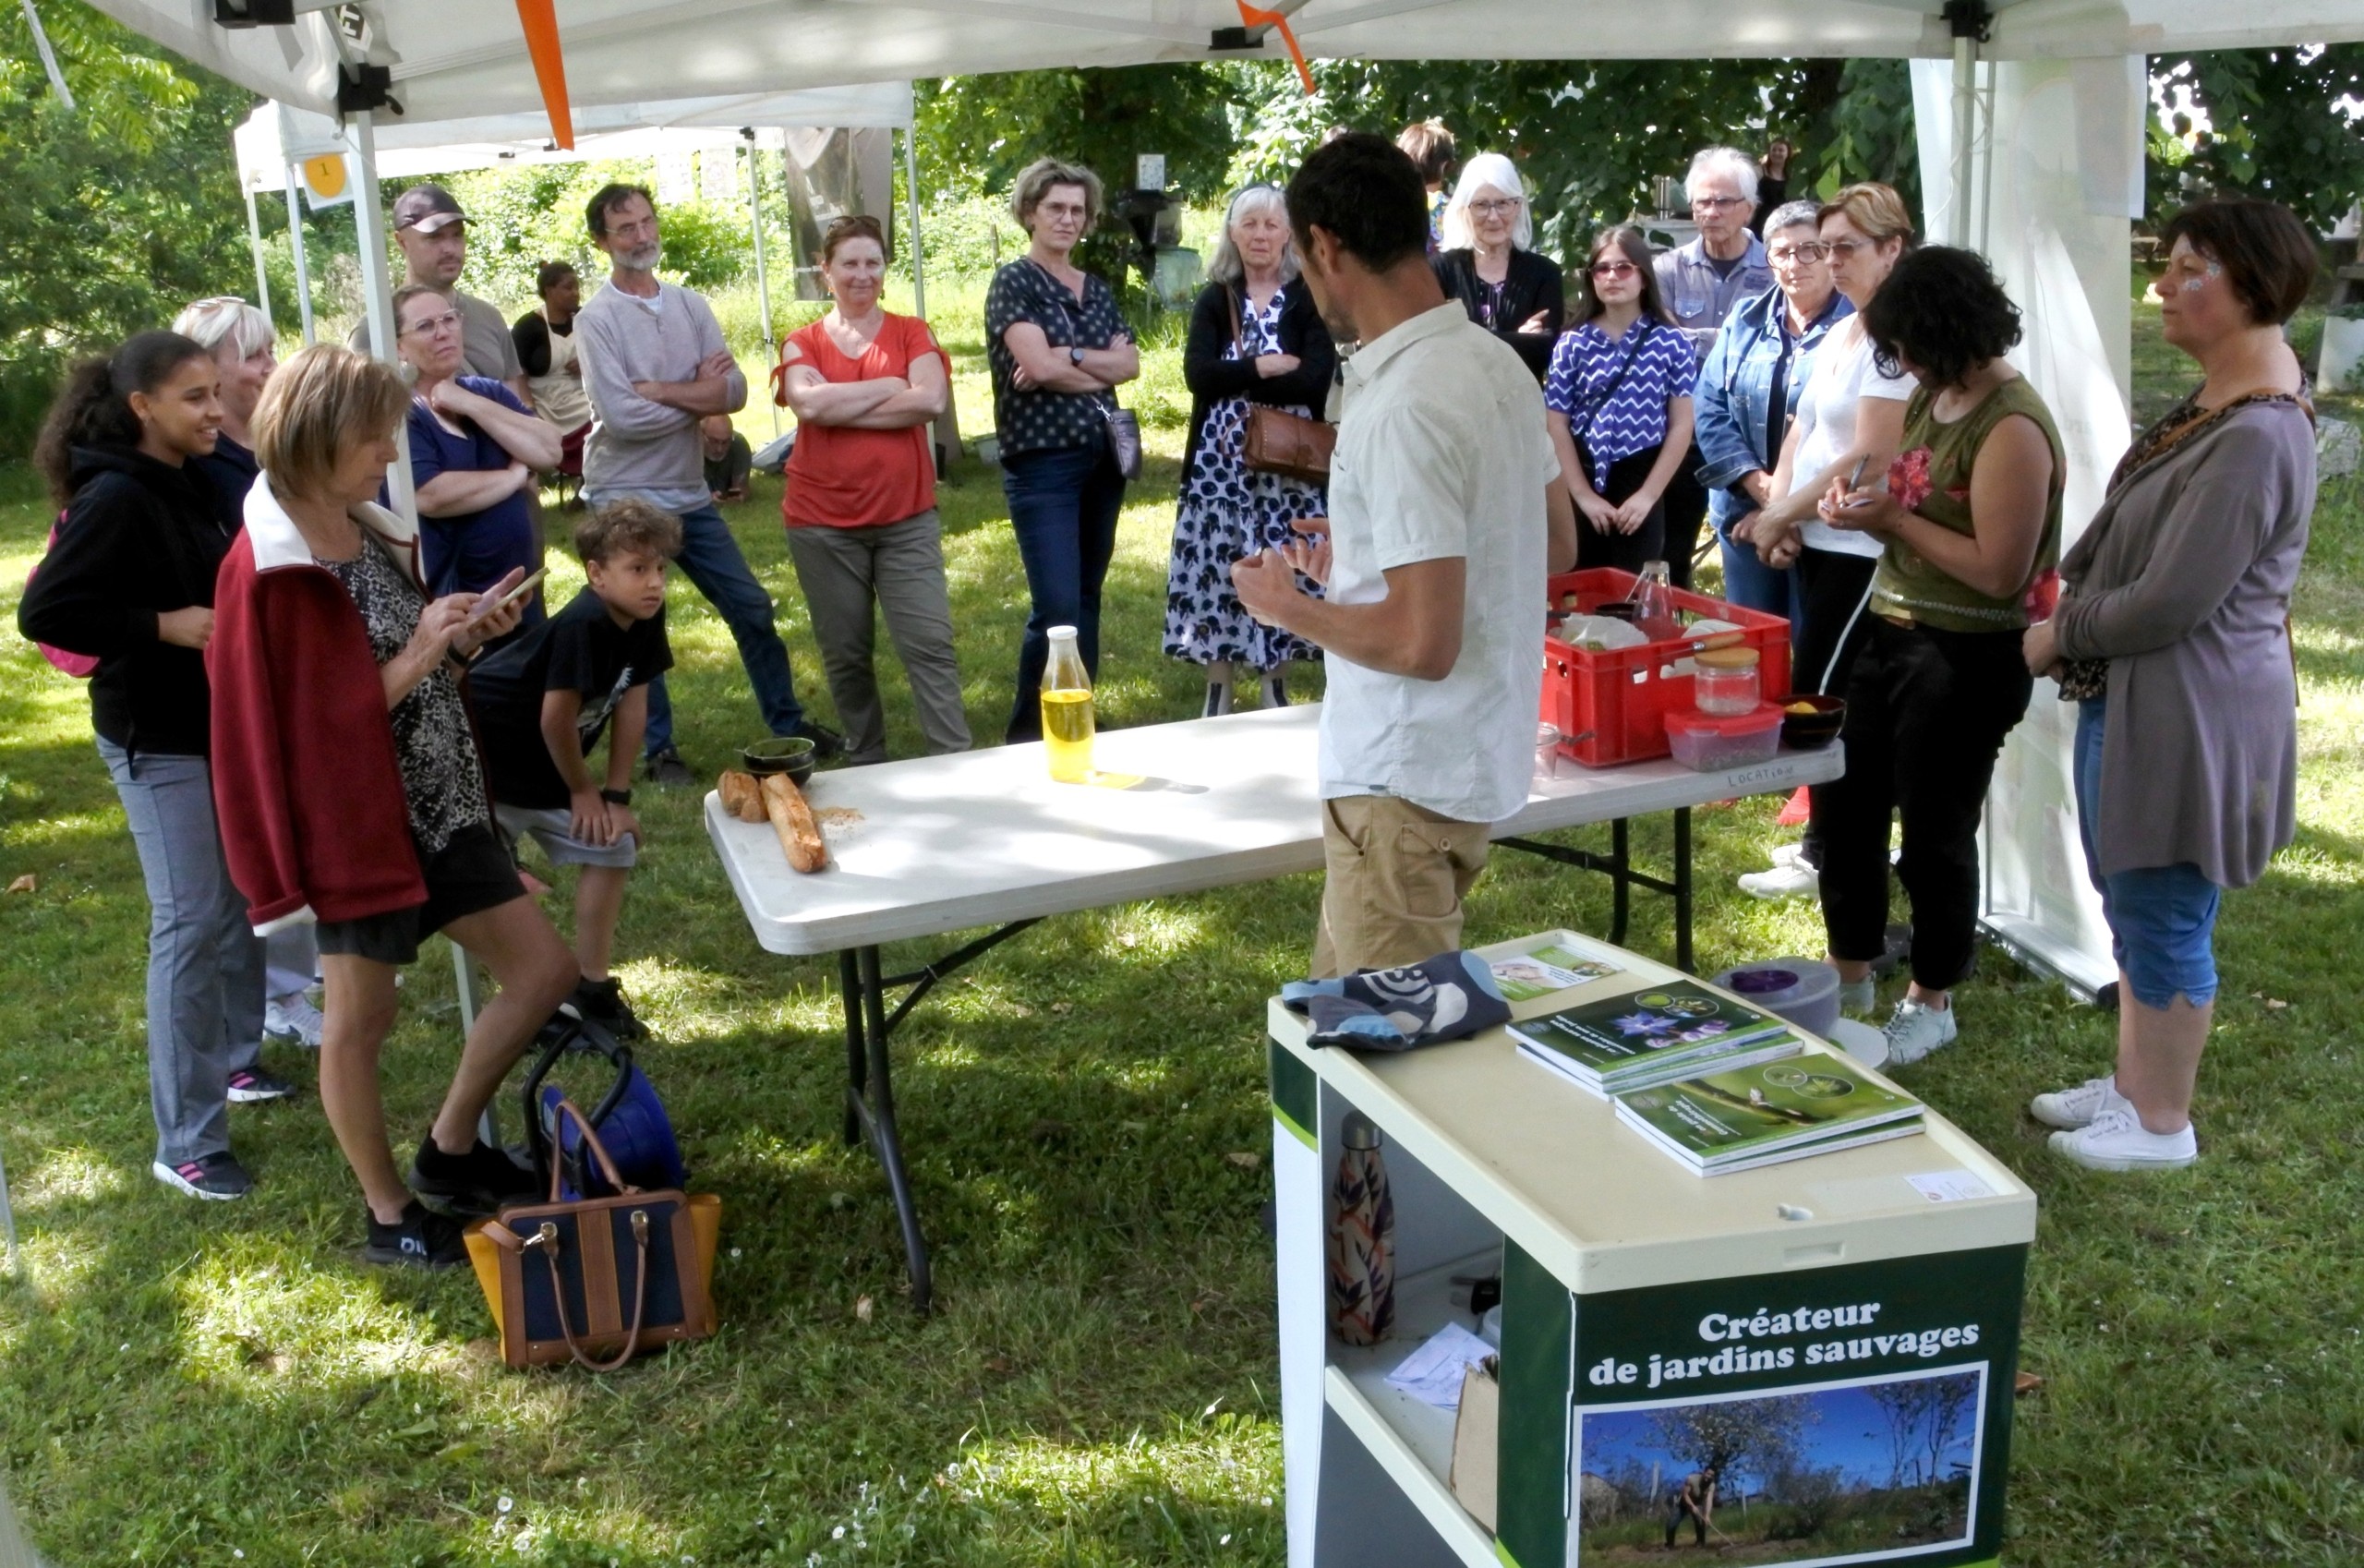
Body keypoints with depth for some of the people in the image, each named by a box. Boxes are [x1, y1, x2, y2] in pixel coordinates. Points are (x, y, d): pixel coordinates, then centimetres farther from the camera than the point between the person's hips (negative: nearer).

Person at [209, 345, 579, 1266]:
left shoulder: (373, 531, 7)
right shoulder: (270, 569, -17)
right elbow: (315, 722, -18)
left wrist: (464, 638, 0)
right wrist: (419, 654, -22)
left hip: (438, 803, 8)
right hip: (355, 817, -8)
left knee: (545, 970, 9)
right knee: (360, 1019, 9)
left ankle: (450, 1153, 26)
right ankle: (388, 1216, 26)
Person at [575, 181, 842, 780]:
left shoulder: (691, 305, 5)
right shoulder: (596, 319, -10)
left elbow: (735, 391, -6)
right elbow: (621, 416, -21)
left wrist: (657, 389, -18)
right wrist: (699, 394, -9)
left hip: (690, 494, 5)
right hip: (625, 501, -5)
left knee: (752, 608, 10)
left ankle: (788, 724, 24)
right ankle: (659, 749, 20)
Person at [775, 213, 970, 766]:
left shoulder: (912, 333, 6)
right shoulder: (802, 344, 6)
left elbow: (931, 401, -13)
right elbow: (809, 403, -15)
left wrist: (839, 409, -12)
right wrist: (891, 386, -9)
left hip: (906, 518, -1)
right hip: (823, 523, 1)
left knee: (930, 644, -6)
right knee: (845, 653, 8)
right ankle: (866, 764, 22)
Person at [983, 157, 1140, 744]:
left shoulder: (1097, 289, 15)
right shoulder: (1014, 282, -2)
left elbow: (1130, 362, 2)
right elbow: (1038, 366, -14)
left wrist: (1069, 357, -13)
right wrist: (1102, 370, -2)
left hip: (1103, 458, 6)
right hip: (1042, 461, -6)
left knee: (1087, 600, 10)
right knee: (1057, 609, -13)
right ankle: (1029, 737, -2)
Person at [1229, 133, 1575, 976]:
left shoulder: (1402, 408, -24)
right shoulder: (1495, 360, 4)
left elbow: (1423, 643, -27)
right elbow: (1556, 543, 17)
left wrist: (1289, 606, -10)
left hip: (1407, 779, -9)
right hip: (1482, 752, 9)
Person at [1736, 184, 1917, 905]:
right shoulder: (1839, 333, 12)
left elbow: (1871, 457, -21)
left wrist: (1779, 515, -13)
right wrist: (1778, 508, -2)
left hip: (1860, 549, -9)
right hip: (1817, 540, 9)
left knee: (1820, 698, -1)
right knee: (1820, 696, 14)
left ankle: (1824, 854, 12)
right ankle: (1826, 838, 24)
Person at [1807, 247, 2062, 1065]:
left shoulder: (2012, 429, -21)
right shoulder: (1933, 395, 6)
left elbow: (2000, 572, -24)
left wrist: (1894, 521, -19)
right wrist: (1862, 500, -3)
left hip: (1964, 660, -9)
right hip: (1891, 632, 9)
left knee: (1935, 831, 6)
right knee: (1847, 805, 15)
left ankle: (1931, 1001, 26)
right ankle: (1849, 973, 34)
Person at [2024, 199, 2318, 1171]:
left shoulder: (2256, 439, -24)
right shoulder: (2216, 398, 8)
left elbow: (2170, 602, -24)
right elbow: (2131, 517, 19)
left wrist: (2058, 638, -9)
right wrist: (2070, 578, 3)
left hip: (2188, 708, -10)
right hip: (2136, 691, 10)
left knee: (2162, 915, 4)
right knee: (2131, 901, 21)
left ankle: (2160, 1126, 20)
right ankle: (2134, 1082, 37)